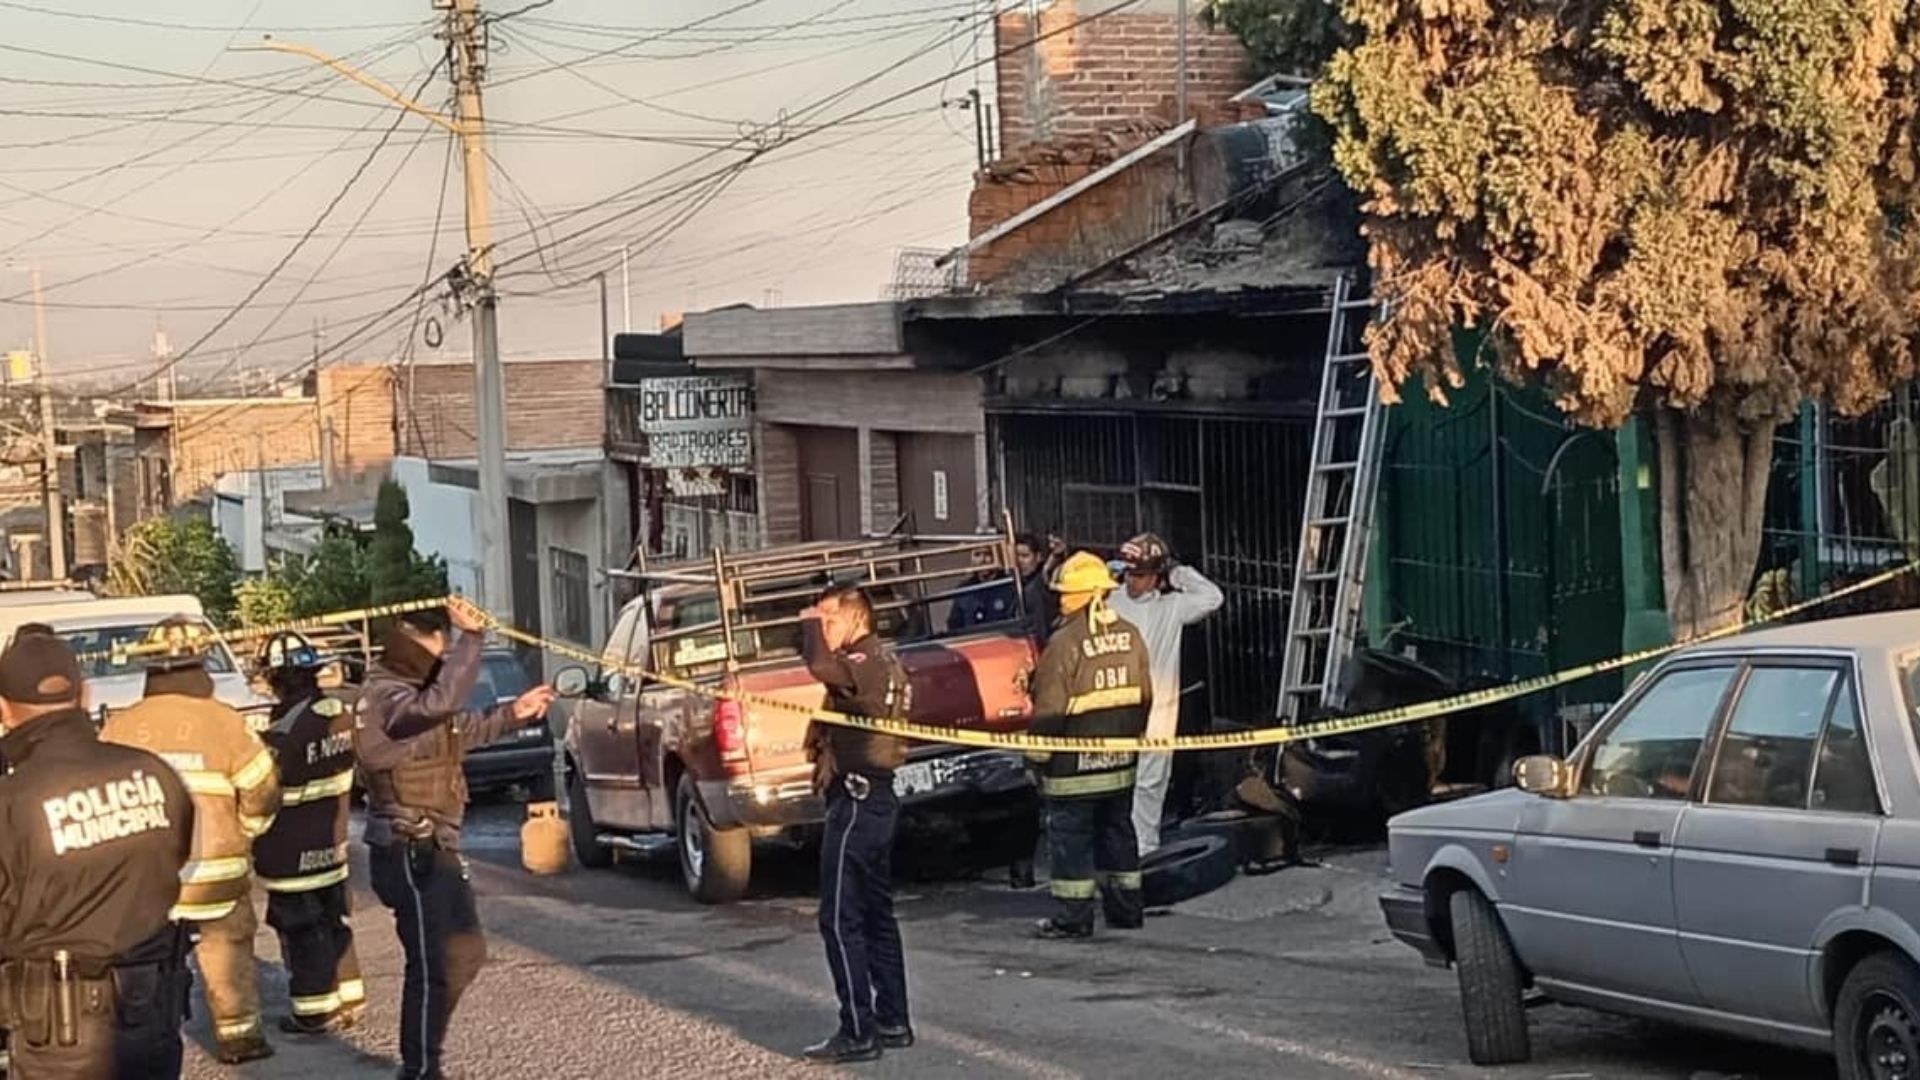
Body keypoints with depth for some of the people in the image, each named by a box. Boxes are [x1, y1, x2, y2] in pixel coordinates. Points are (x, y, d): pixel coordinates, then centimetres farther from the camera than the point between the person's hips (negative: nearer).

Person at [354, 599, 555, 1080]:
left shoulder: (408, 692, 15)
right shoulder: (387, 698, -18)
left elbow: (459, 729, 33)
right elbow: (443, 702, -40)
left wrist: (513, 714, 31)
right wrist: (471, 638, -38)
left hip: (432, 846, 11)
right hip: (409, 851, -11)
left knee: (464, 952, 18)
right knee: (434, 965, -9)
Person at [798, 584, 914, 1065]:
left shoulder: (866, 663, -16)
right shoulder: (883, 664, 17)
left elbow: (822, 666, -37)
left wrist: (811, 624, -19)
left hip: (858, 798, -11)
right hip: (877, 795, 11)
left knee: (840, 918, -9)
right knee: (876, 914, 15)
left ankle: (858, 1032, -10)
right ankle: (892, 1022, 20)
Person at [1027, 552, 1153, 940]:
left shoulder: (1065, 642, -17)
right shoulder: (1130, 636, 4)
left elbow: (1049, 709, -15)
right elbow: (1144, 697, 12)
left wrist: (1038, 756, -5)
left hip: (1074, 766, -7)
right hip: (1121, 762, 7)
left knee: (1071, 838, 1)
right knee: (1118, 833, 16)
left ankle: (1073, 917, 3)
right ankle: (1125, 908, 22)